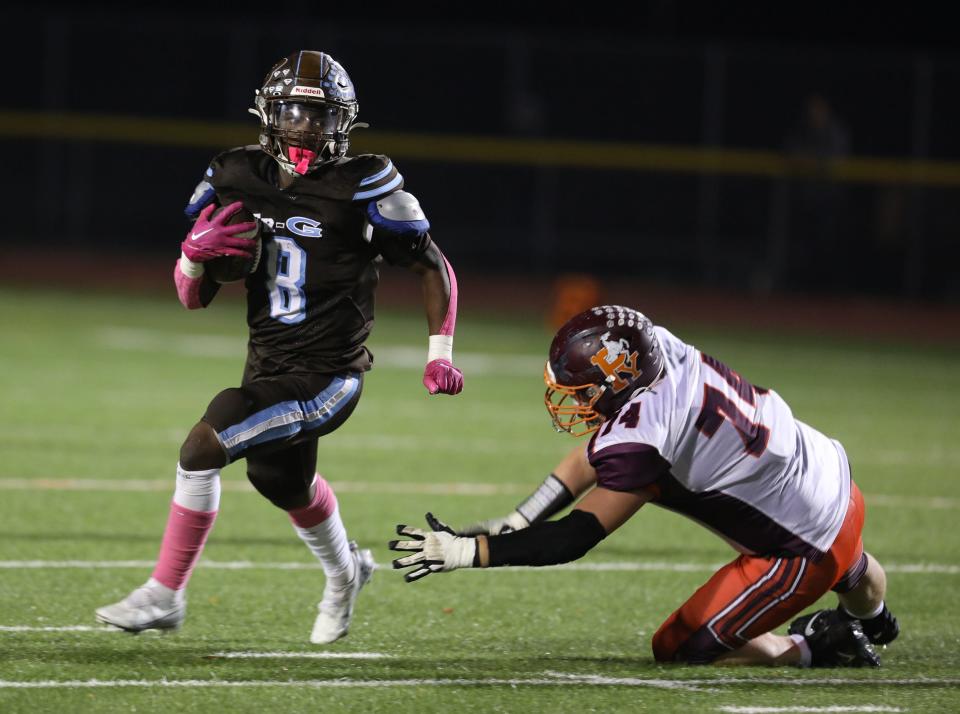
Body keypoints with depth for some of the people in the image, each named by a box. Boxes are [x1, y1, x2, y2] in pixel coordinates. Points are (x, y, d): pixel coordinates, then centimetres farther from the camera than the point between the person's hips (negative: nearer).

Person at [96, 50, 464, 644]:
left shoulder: (362, 189, -13)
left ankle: (165, 595, -9)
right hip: (269, 367, 7)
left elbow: (435, 268, -2)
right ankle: (345, 571, 59)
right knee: (286, 483, 27)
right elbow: (194, 298, 6)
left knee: (203, 448, -21)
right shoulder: (238, 180, 1)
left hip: (327, 378, -7)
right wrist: (195, 253, -15)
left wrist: (441, 354, -8)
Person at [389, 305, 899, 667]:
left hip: (805, 552, -9)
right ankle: (871, 622, 74)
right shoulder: (658, 347, -10)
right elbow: (596, 455, 1)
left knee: (680, 648, 1)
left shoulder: (642, 442, -32)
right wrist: (514, 522, -3)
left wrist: (465, 551, -26)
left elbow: (575, 539, -26)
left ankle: (817, 648, 10)